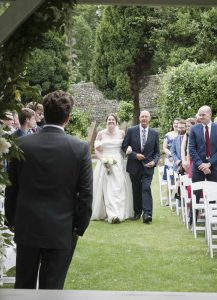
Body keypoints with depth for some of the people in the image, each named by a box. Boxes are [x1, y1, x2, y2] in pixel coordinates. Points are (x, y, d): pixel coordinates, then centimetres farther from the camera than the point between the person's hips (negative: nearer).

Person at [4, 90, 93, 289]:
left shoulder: (22, 144, -5)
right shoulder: (80, 148, -10)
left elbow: (11, 188, 2)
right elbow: (86, 194, -8)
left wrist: (11, 220, 14)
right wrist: (80, 228, 3)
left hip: (27, 227, 2)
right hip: (61, 231, -2)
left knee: (24, 286, 16)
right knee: (51, 289, 7)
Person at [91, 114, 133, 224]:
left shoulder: (121, 133, 6)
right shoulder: (101, 134, 4)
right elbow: (96, 150, 4)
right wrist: (103, 160, -9)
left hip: (118, 163, 0)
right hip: (104, 164, 0)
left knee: (118, 188, -9)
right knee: (107, 189, -5)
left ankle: (116, 214, -12)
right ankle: (112, 214, -4)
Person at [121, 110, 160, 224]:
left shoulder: (154, 133, 4)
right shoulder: (131, 131, 0)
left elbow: (157, 152, 9)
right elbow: (124, 146, 1)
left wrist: (154, 161, -9)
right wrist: (135, 155, -11)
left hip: (148, 166, -1)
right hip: (134, 165, 1)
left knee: (146, 188, -14)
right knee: (136, 189, 10)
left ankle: (147, 213, -19)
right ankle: (137, 212, 23)